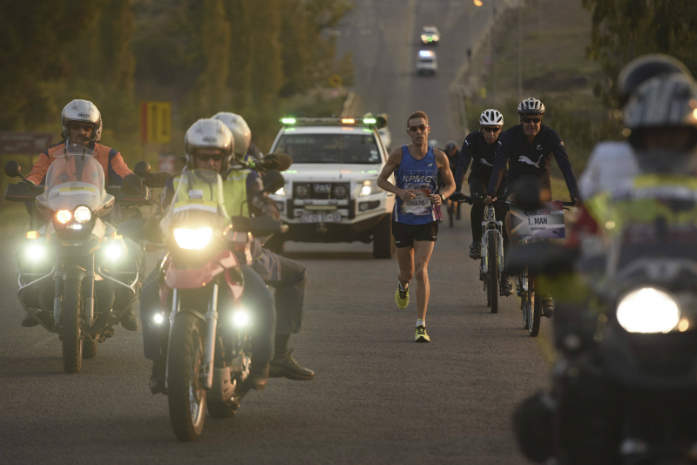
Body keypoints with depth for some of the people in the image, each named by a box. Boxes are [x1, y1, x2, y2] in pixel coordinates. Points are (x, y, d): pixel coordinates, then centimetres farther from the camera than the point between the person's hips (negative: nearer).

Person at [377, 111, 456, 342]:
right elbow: (381, 180, 0)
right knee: (407, 273, 11)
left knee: (421, 271, -15)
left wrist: (441, 196, -17)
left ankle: (421, 326, -13)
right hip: (402, 219, 1)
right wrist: (399, 191, -20)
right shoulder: (399, 154, -8)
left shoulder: (438, 157, -7)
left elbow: (451, 184, 6)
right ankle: (403, 285, 52)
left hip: (427, 221, -1)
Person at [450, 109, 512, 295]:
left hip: (500, 181, 0)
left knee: (504, 222, -11)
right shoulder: (472, 140, -25)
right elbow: (462, 165, -34)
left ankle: (505, 275, -7)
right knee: (478, 201, -35)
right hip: (479, 178, 0)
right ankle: (476, 241, -15)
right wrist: (456, 189, -48)